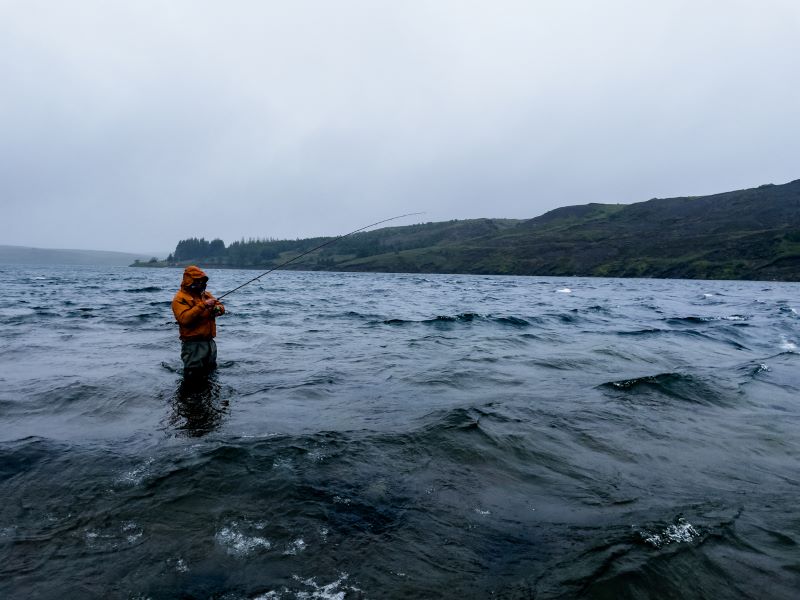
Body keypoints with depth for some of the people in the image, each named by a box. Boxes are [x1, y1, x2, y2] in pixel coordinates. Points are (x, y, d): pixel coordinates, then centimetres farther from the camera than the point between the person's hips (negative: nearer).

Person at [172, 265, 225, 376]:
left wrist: (217, 308, -13)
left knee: (211, 371, 22)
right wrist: (203, 305, -27)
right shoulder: (180, 299, -10)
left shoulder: (205, 294, 14)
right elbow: (184, 318, -24)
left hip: (210, 342, 7)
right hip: (193, 345, -7)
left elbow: (221, 307, 12)